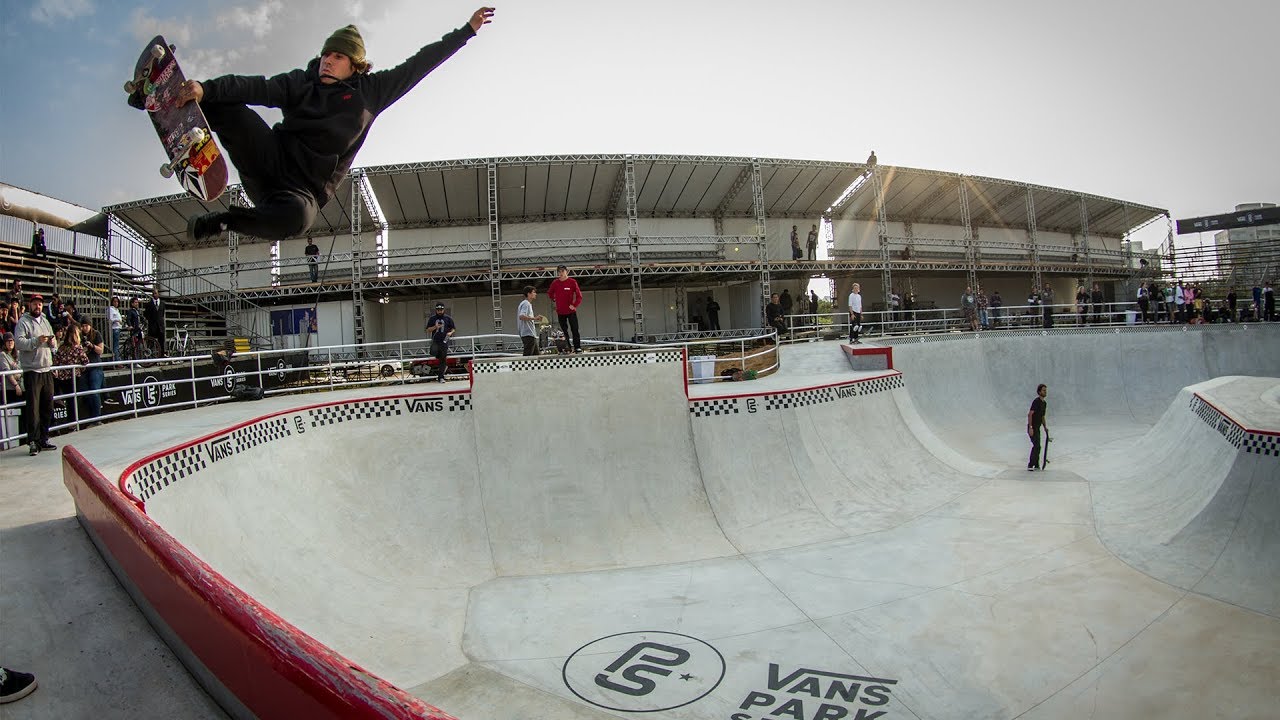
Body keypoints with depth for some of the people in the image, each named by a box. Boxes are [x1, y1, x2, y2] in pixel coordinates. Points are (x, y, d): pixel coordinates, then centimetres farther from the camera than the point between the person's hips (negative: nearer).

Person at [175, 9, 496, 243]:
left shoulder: (370, 91, 9)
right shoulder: (300, 83, 10)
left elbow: (419, 64, 11)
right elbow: (256, 88, -7)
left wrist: (467, 30, 14)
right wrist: (206, 88, -27)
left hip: (307, 187, 0)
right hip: (272, 158, 0)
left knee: (296, 216, -39)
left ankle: (219, 222, -16)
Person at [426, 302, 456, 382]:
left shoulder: (448, 318, 7)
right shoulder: (432, 319, 10)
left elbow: (453, 328, 13)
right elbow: (428, 330, 9)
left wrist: (450, 332, -9)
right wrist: (435, 327, -10)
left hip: (444, 341, -1)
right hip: (435, 340, 1)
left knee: (443, 359, -1)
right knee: (433, 353, -26)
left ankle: (440, 377, 7)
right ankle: (445, 366, 4)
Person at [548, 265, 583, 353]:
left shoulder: (572, 282, -6)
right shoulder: (555, 283, 4)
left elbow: (579, 295, -6)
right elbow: (550, 293, 20)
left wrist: (575, 305, -12)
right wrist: (554, 300, 8)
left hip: (571, 311, -3)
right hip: (560, 312, 3)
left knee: (575, 329, -5)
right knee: (564, 331, 7)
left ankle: (577, 347, -4)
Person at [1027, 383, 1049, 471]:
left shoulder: (1044, 403, 14)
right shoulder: (1036, 401, -15)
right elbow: (1029, 414, -22)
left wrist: (1045, 427, 13)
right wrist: (1030, 428, -26)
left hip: (1037, 428, 9)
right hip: (1032, 428, -9)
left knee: (1037, 446, 12)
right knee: (1036, 445, -15)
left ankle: (1036, 465, 20)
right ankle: (1030, 465, -13)